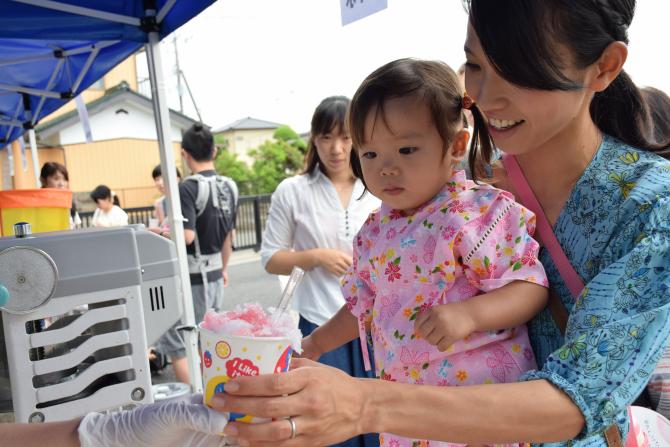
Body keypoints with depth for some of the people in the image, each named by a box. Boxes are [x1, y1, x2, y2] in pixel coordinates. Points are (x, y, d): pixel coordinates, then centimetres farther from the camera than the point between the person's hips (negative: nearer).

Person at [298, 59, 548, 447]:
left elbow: (532, 287, -17)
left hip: (486, 400, -5)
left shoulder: (484, 212, -14)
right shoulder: (375, 232, 5)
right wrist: (315, 344, 22)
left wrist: (469, 313, -32)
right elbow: (364, 306, 17)